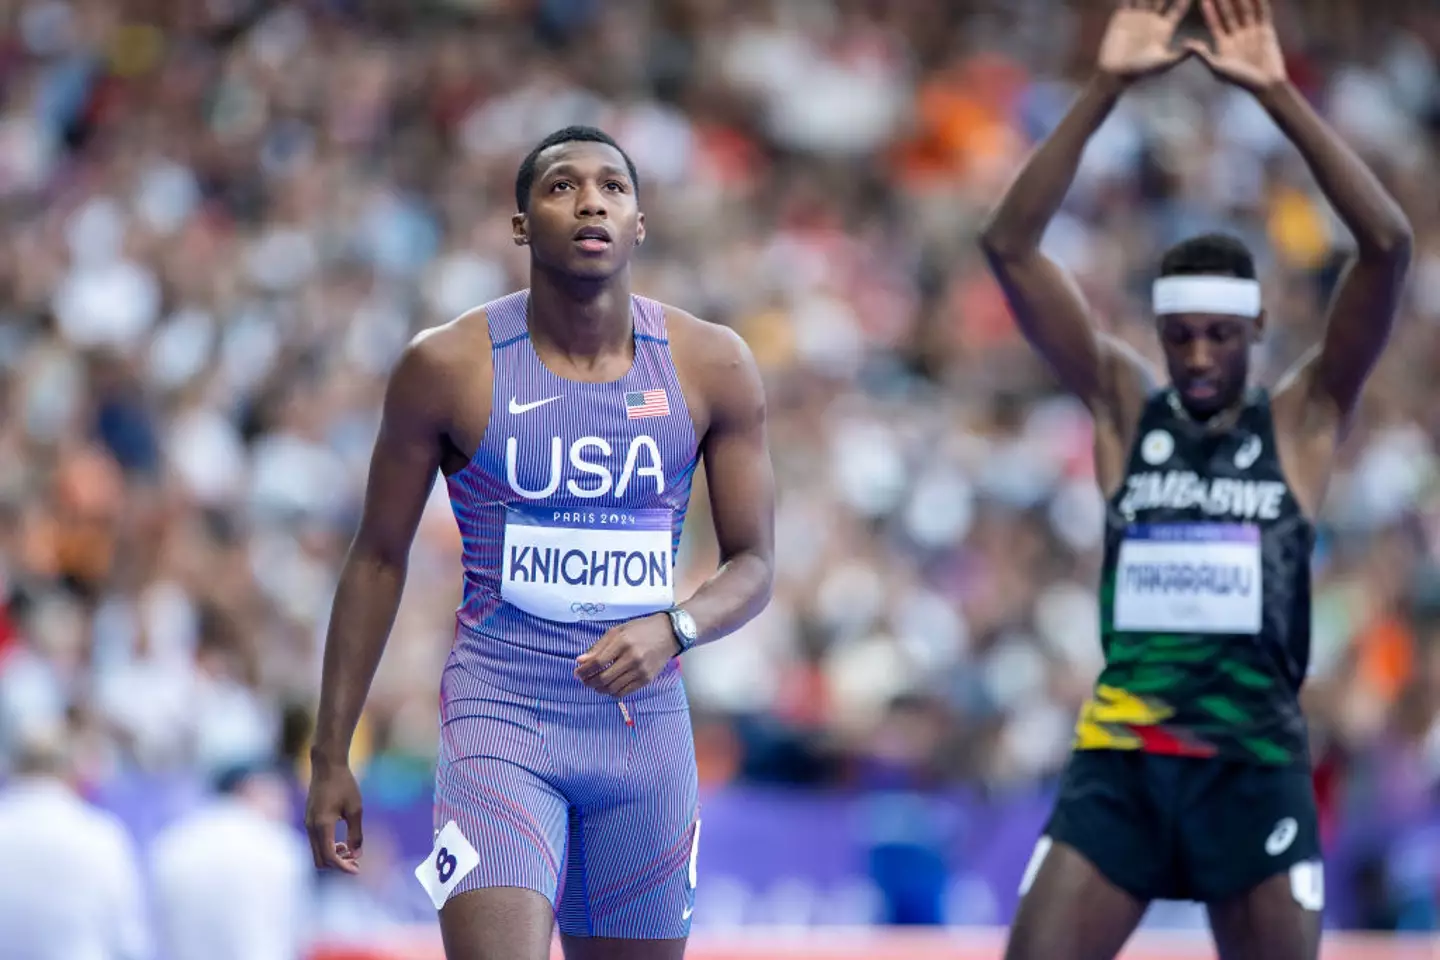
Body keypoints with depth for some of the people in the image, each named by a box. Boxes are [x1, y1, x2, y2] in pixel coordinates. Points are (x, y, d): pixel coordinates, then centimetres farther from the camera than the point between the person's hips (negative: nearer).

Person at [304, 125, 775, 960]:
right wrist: (331, 756, 2)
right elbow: (379, 560, 3)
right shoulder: (449, 367, -6)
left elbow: (754, 567, 3)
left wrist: (673, 630, -19)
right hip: (500, 717, -3)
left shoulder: (713, 368, -2)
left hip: (645, 725, 3)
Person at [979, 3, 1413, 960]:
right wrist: (1106, 89, -9)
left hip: (1254, 764, -1)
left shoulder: (1303, 420, 3)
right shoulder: (1125, 406, 8)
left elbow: (1389, 245, -9)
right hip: (1119, 763, 1)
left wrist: (1278, 94, -14)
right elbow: (1009, 248, -1)